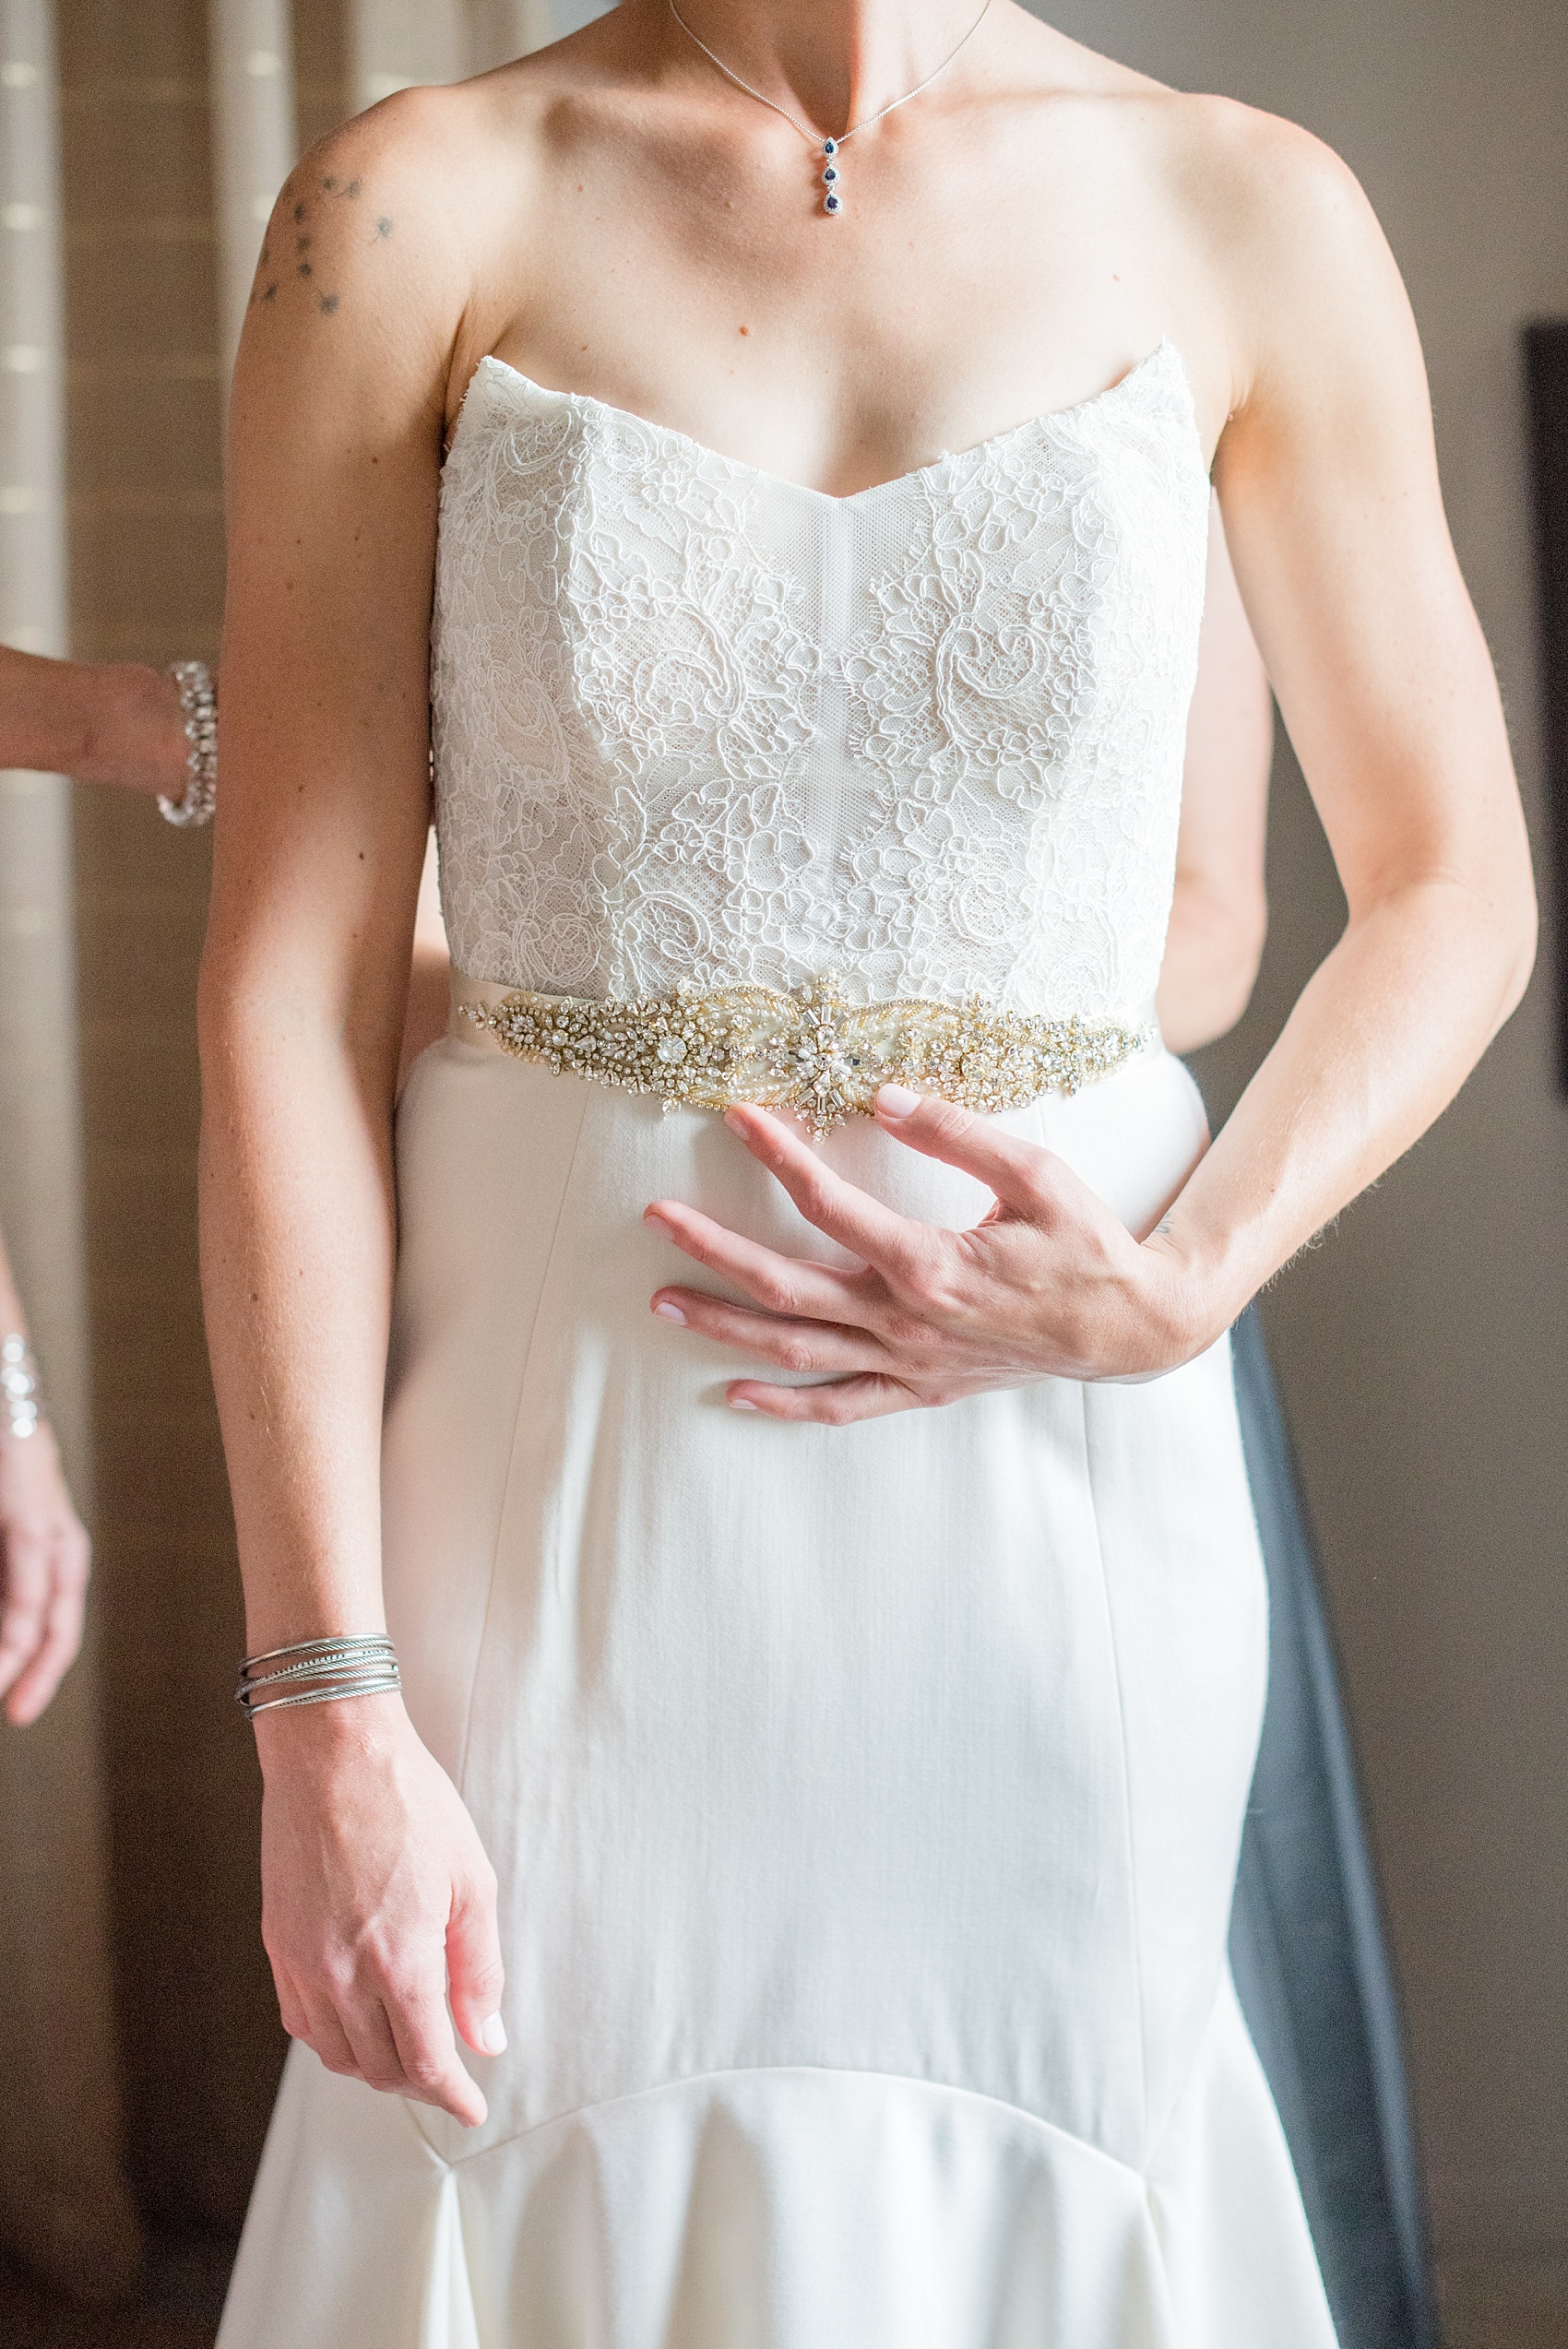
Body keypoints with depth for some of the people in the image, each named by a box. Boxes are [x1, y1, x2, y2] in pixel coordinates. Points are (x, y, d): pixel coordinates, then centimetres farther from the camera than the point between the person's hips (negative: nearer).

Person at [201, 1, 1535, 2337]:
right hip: (567, 1492, -1)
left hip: (1050, 1475, 1)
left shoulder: (1246, 215, 0)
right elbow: (287, 993, -7)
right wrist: (322, 1716, -12)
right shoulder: (414, 214, -3)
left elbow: (1452, 891, 9)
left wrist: (1169, 1295, -9)